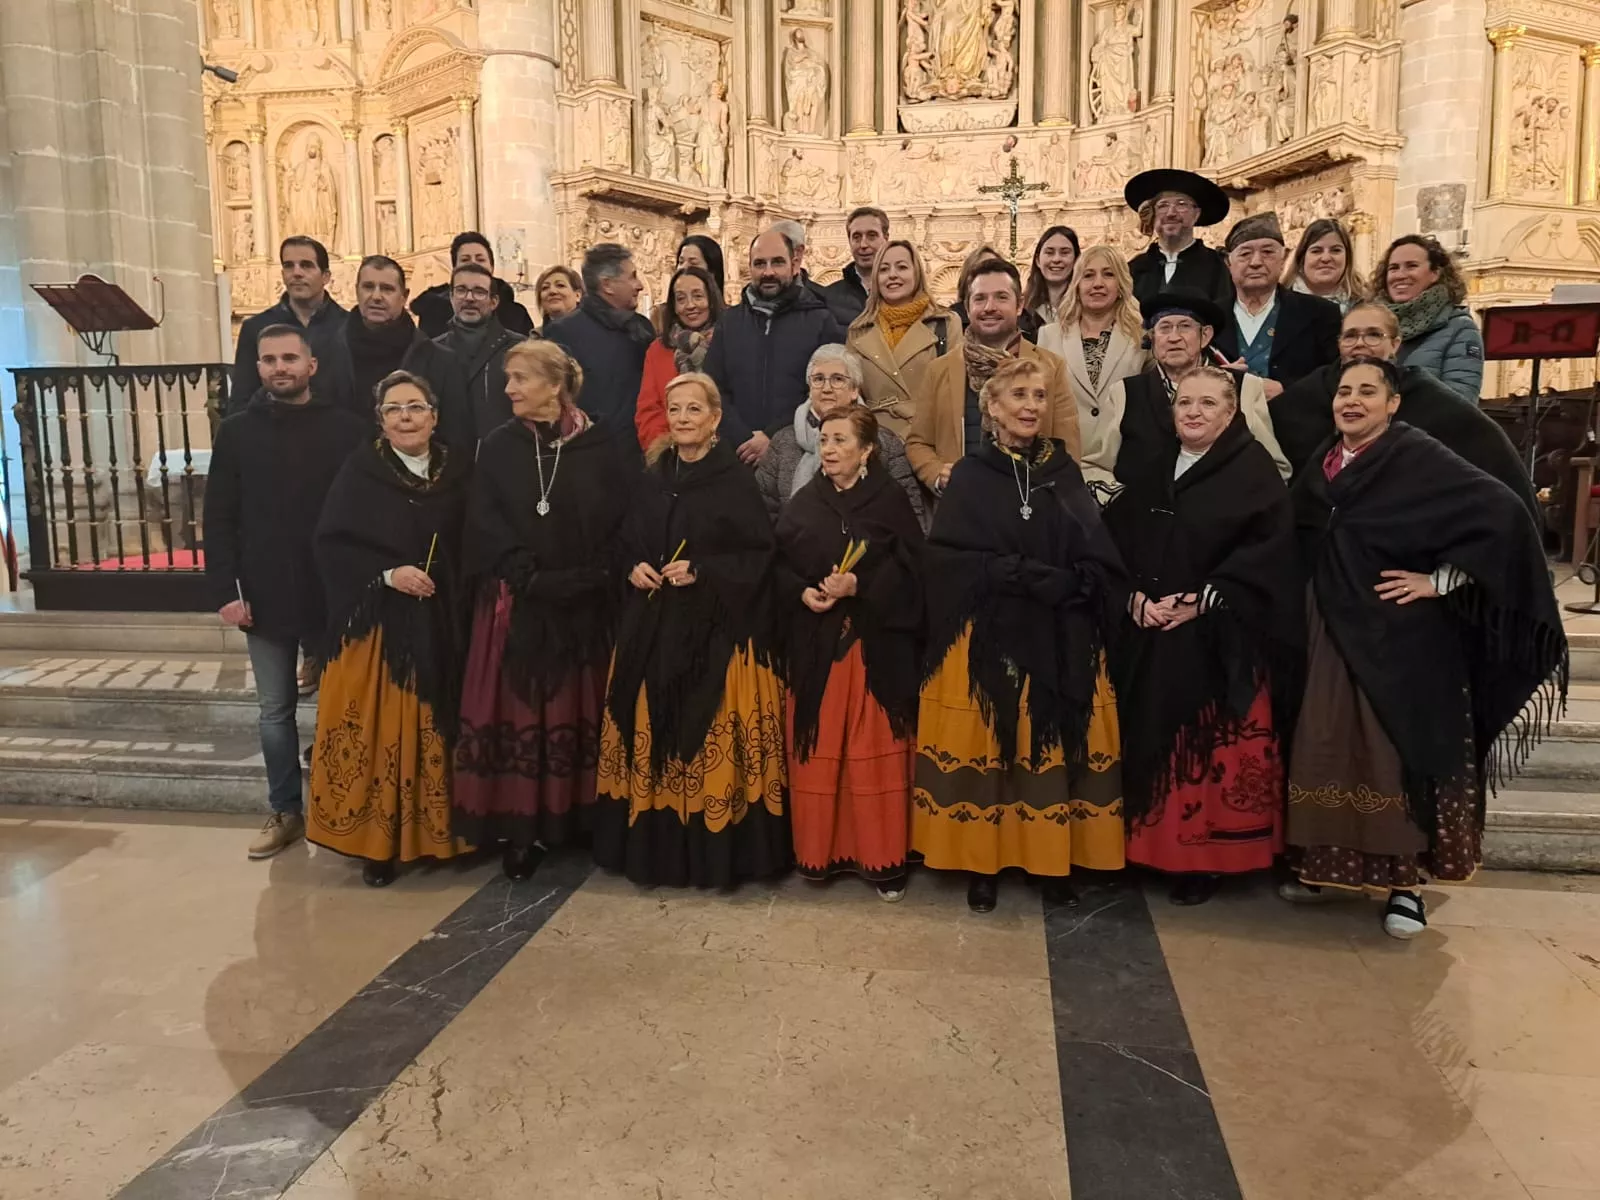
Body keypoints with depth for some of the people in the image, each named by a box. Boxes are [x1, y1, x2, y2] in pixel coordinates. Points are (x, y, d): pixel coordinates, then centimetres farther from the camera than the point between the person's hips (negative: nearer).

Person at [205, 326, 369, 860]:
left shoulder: (349, 430, -3)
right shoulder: (236, 433, 4)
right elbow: (219, 519, 3)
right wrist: (224, 590, -6)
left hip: (334, 595, -2)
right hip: (264, 597, 2)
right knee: (275, 711, 12)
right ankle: (285, 810, 25)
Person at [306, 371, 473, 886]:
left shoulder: (457, 469, 4)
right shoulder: (360, 469, -3)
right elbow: (329, 546, -6)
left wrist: (447, 587, -6)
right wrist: (387, 574, -16)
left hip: (440, 623, 3)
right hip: (374, 622, -2)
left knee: (433, 727, 8)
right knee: (377, 730, 0)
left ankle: (435, 832, 22)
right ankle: (377, 842, 12)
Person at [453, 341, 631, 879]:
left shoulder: (601, 448, 1)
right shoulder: (498, 447, 4)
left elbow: (616, 525, -2)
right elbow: (484, 526, -4)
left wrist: (582, 580, -14)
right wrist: (530, 578, -15)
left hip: (584, 607, 0)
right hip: (514, 604, 1)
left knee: (576, 711, 7)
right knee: (516, 712, 2)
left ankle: (579, 819, 19)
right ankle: (518, 828, 11)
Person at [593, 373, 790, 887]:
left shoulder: (736, 481, -5)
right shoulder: (652, 479, 11)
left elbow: (760, 555, -8)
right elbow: (625, 544, 18)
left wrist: (702, 571, -17)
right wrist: (634, 568, -2)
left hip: (717, 630, -5)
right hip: (652, 629, 5)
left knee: (713, 740, -3)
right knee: (652, 732, 7)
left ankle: (717, 853, 9)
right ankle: (655, 849, 20)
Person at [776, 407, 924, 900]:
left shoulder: (891, 501, -1)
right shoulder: (803, 503, 8)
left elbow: (910, 569, -6)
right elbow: (778, 565, 8)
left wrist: (859, 586, -18)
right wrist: (802, 592, -10)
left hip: (875, 644, -3)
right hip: (814, 645, 3)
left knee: (875, 751, 0)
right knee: (817, 750, 6)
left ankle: (881, 857, 13)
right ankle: (819, 849, 20)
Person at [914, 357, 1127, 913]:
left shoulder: (1064, 471, 10)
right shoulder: (970, 476, 1)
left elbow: (1100, 562, 3)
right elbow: (951, 562, -9)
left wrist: (1043, 581, -15)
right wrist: (1037, 577, -15)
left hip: (1063, 640, 3)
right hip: (989, 638, -2)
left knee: (1057, 745, 4)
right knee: (986, 745, 0)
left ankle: (1057, 858, 16)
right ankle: (983, 863, 11)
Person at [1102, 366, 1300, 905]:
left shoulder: (1255, 471, -3)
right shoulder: (1151, 473, 14)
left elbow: (1270, 551, -12)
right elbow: (1116, 538, 8)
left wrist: (1202, 600, -18)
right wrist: (1135, 596, -10)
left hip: (1220, 640, -5)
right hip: (1147, 636, 5)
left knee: (1212, 751, -1)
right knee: (1150, 741, 7)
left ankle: (1206, 857, 12)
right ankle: (1149, 847, 20)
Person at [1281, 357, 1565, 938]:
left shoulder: (1418, 456, -12)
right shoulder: (1322, 464, 8)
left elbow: (1501, 511, -19)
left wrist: (1440, 581, -16)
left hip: (1401, 634, -6)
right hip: (1333, 630, 6)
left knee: (1399, 752, 0)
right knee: (1329, 748, 9)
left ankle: (1405, 881, 13)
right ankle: (1330, 866, 22)